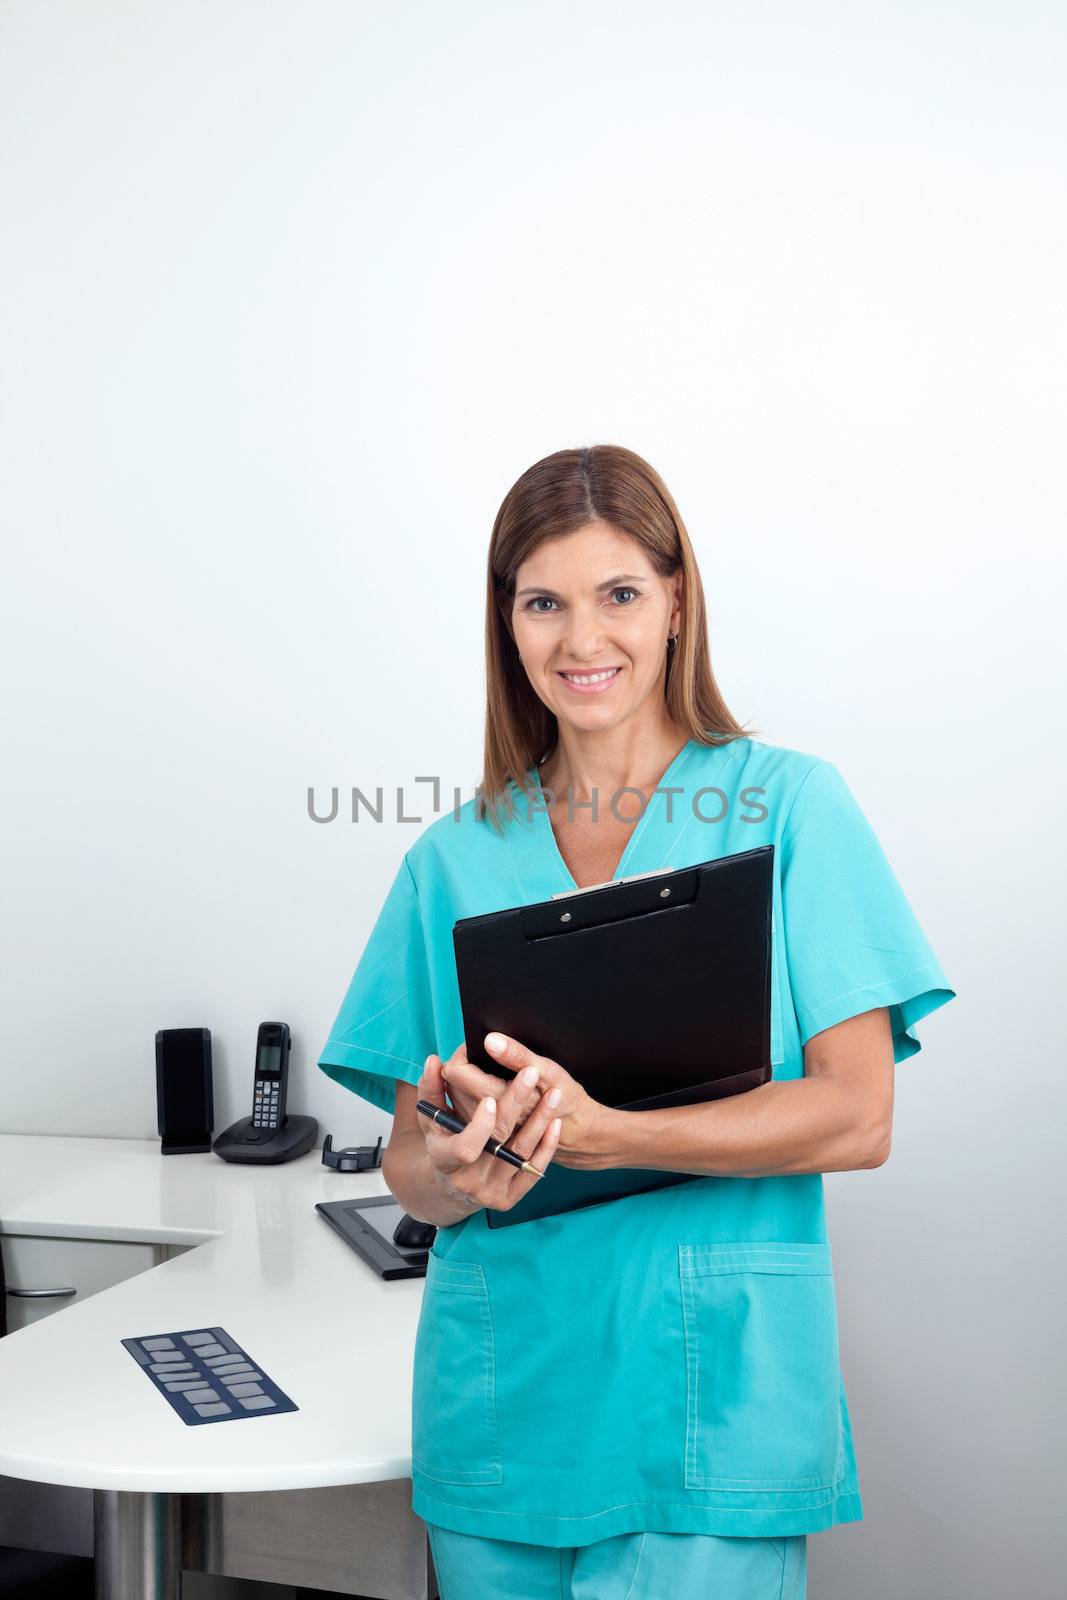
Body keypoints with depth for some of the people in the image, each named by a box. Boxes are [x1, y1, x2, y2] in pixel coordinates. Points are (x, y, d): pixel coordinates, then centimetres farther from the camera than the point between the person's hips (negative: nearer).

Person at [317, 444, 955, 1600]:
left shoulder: (788, 805, -1)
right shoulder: (455, 859, 7)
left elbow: (857, 1117, -8)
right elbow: (407, 1169, 6)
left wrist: (594, 1136, -21)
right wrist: (456, 1175, -18)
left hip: (714, 1385, -3)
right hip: (501, 1397, 3)